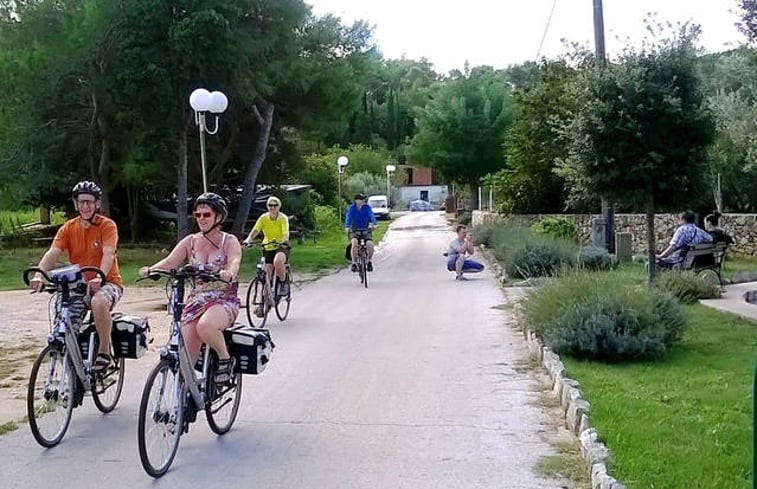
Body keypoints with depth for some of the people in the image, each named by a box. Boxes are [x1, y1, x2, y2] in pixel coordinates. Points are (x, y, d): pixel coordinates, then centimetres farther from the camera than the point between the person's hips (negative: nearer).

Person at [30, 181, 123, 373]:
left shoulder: (107, 226, -8)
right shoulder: (68, 228, 2)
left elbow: (109, 254, -23)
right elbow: (52, 253, -11)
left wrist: (99, 278, -43)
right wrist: (39, 275, -31)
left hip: (107, 283, -4)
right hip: (79, 285, 4)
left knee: (99, 302, -38)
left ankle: (105, 351, -19)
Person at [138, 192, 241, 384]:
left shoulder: (229, 241, -1)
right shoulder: (190, 242, 9)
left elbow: (235, 262, -21)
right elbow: (170, 261, -6)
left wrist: (228, 273, -46)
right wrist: (151, 269, -28)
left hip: (225, 300, -4)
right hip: (196, 301, 4)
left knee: (205, 326, -37)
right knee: (185, 359, -7)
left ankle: (225, 359, -10)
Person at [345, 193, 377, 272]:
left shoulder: (367, 207, -6)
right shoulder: (351, 208, -9)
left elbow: (372, 216, -20)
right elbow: (348, 217, -22)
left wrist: (374, 224, -39)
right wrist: (347, 227, -40)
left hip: (366, 230, 1)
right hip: (354, 231, -1)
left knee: (370, 244, -24)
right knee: (354, 242, -31)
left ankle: (369, 262, 2)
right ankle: (354, 263, -18)